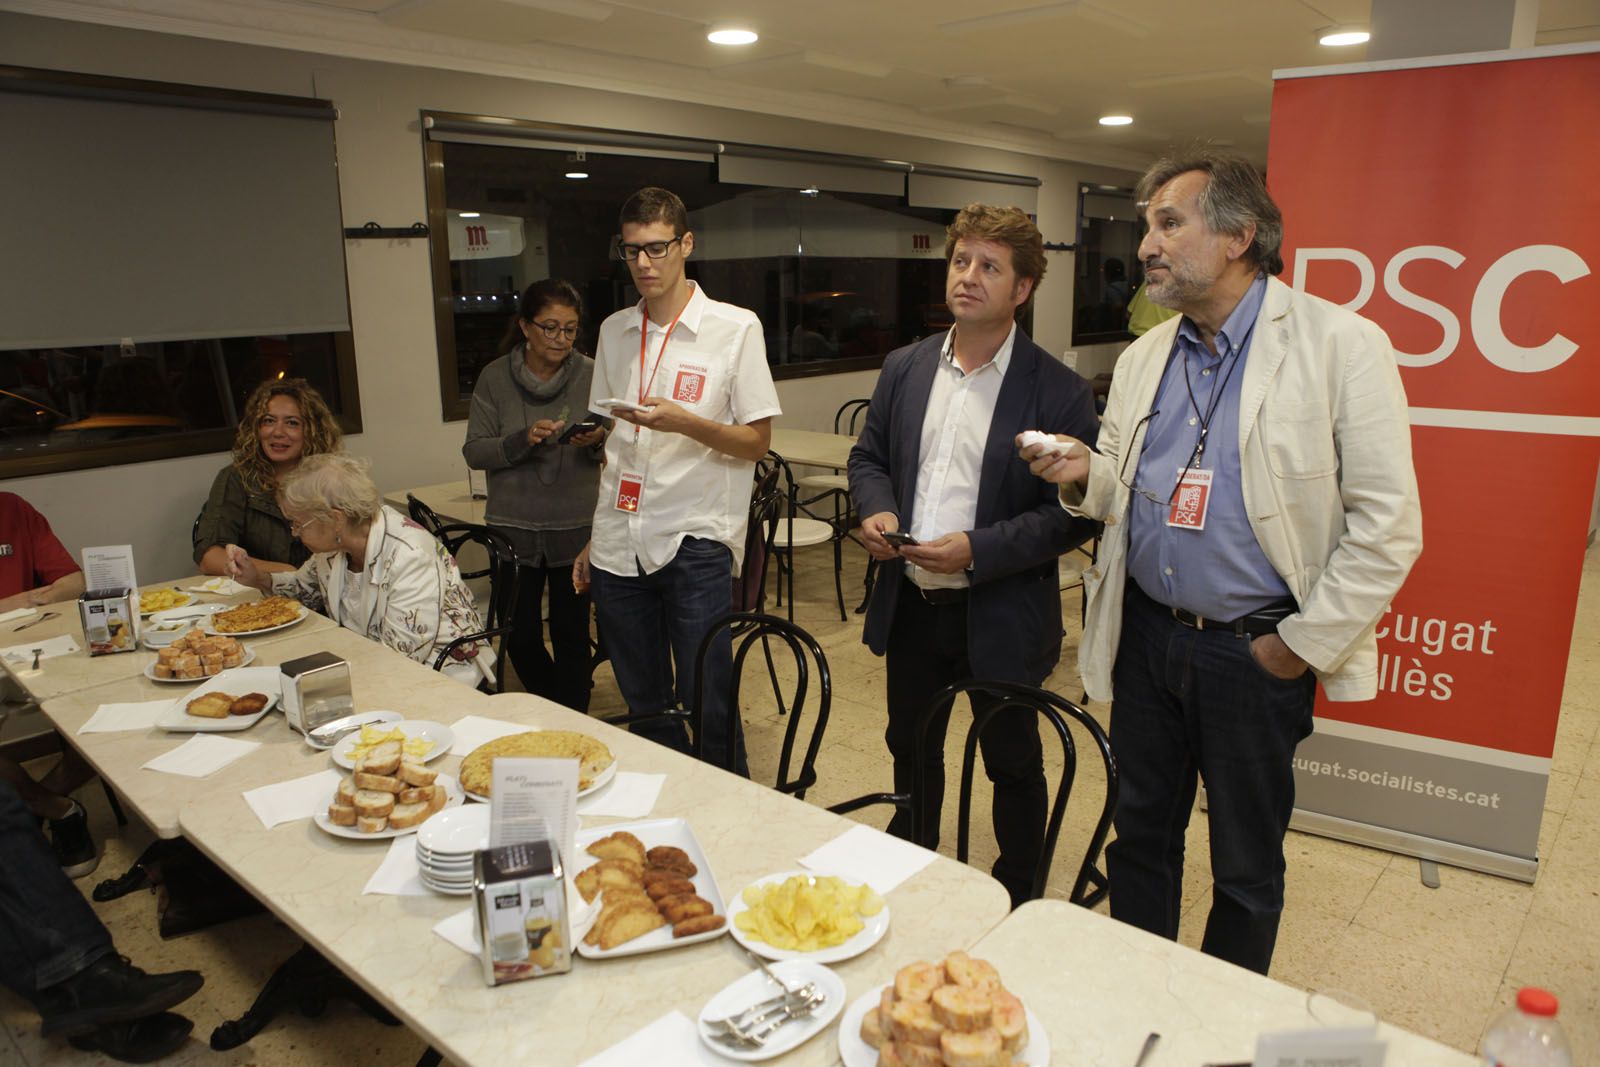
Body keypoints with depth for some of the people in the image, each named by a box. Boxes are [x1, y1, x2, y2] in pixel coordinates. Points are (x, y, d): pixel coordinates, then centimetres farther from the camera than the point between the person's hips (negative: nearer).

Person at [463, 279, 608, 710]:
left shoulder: (590, 374, -1)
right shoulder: (495, 378, -1)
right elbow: (473, 451, -3)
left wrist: (598, 441, -20)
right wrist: (523, 440, -20)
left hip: (576, 527, -1)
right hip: (514, 527, 1)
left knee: (571, 635, 5)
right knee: (520, 638, 8)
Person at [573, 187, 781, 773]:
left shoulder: (735, 327, -2)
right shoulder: (614, 330, 12)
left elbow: (757, 442, -3)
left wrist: (685, 423, -20)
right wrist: (594, 538, 16)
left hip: (695, 541, -4)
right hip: (618, 545, 5)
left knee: (708, 707, -2)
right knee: (644, 707, 13)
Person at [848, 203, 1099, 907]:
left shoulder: (1059, 392, -12)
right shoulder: (904, 368, 4)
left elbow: (1075, 512, -13)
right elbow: (868, 456, 14)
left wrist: (978, 551, -23)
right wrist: (876, 509, -7)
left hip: (1001, 616, -4)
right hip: (910, 605, 5)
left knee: (1013, 763, 15)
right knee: (910, 747, 22)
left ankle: (1019, 900, 38)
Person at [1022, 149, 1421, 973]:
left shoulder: (1341, 345, -11)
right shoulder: (1144, 357, 8)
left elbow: (1387, 525, -12)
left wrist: (1305, 643, -12)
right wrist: (1084, 476, -7)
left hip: (1256, 652, -5)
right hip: (1145, 636, 5)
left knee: (1246, 865, 13)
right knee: (1141, 835, 18)